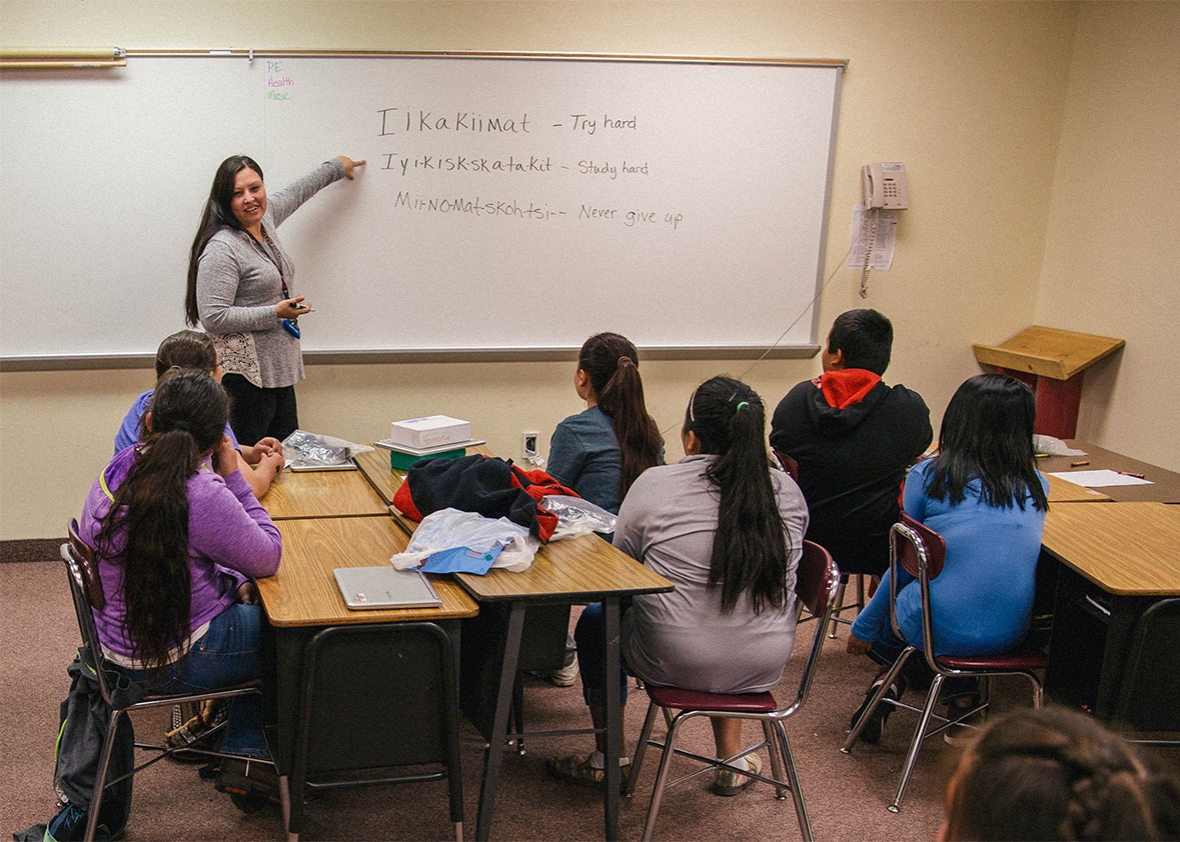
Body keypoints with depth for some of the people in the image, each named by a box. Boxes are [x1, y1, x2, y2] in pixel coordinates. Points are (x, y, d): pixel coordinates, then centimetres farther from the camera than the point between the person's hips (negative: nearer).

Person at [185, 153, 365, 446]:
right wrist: (275, 313, -16)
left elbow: (295, 193, 32)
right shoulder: (221, 249, -16)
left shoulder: (263, 219, 10)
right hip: (245, 376, -9)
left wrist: (336, 167, 45)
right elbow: (213, 318, -21)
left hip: (279, 371, 9)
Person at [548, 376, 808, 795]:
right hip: (765, 666, 4)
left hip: (677, 665, -4)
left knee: (595, 617, 25)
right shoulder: (788, 491, -3)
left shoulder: (656, 484, -13)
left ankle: (609, 759, 33)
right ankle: (733, 760, 34)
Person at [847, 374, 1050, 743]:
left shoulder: (928, 476, -3)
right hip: (1011, 634, 3)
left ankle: (892, 679, 8)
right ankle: (962, 699, 17)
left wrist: (864, 626, 19)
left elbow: (904, 565, 6)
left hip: (939, 629, -3)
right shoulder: (1036, 486, 6)